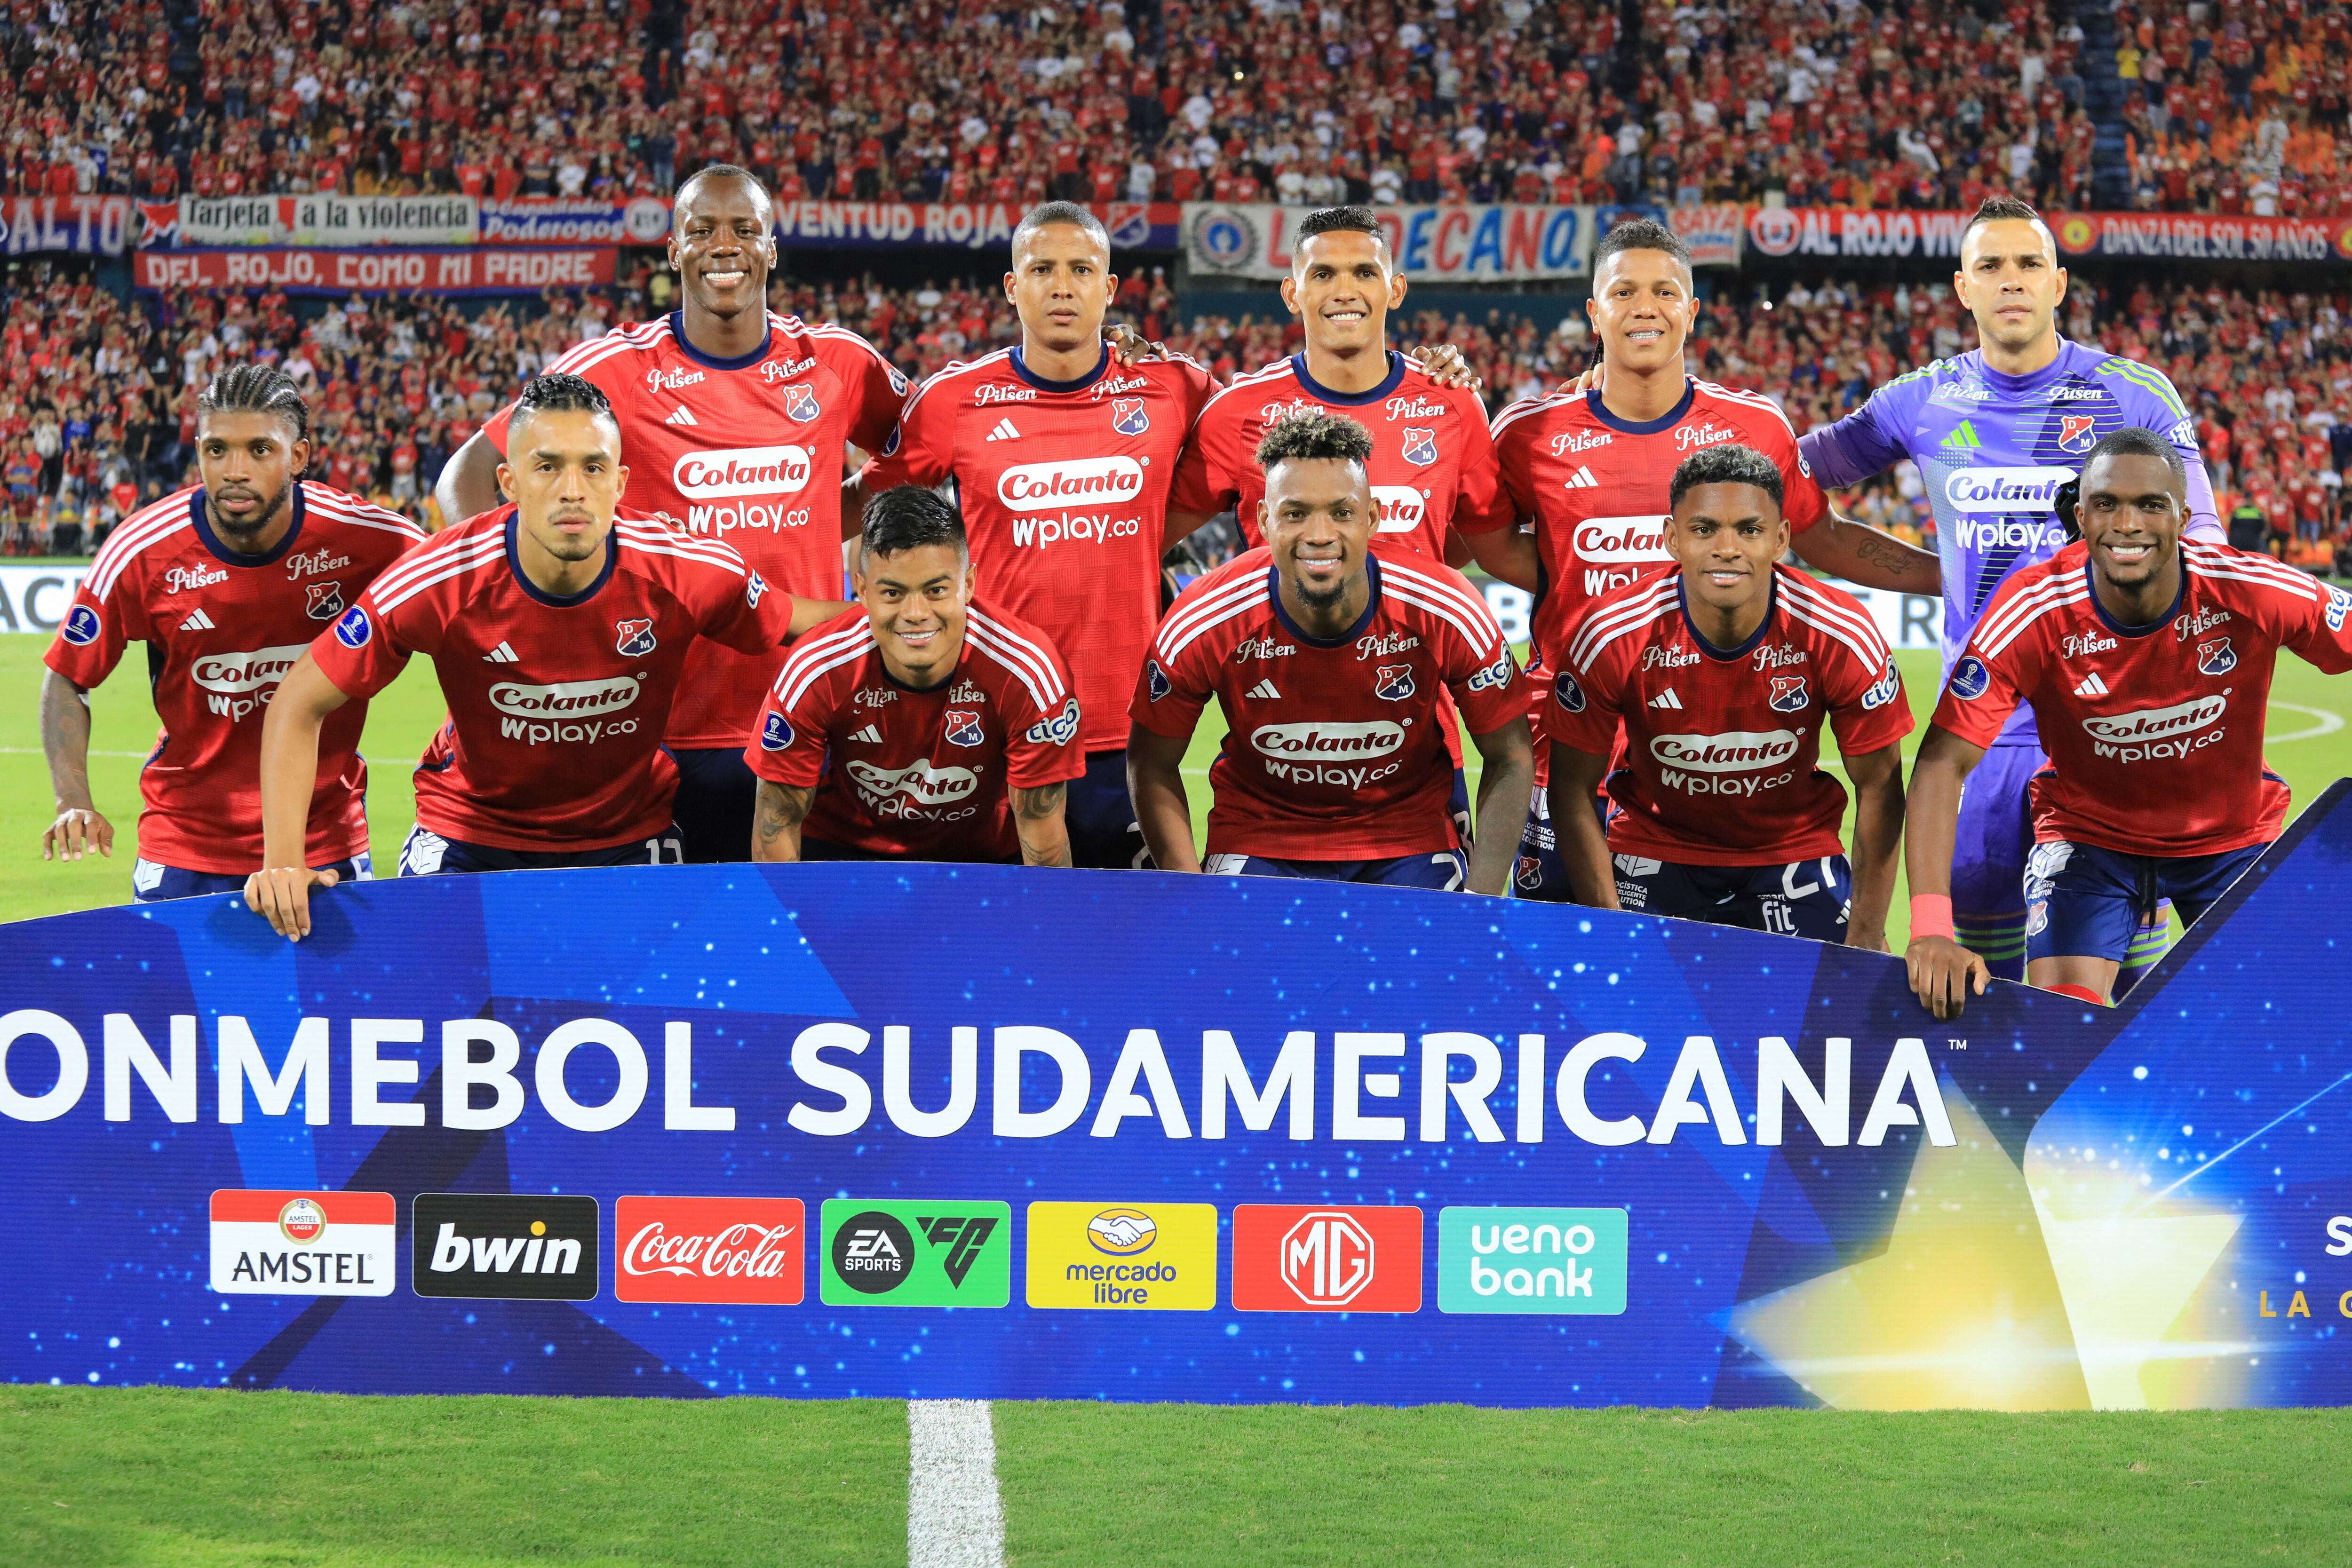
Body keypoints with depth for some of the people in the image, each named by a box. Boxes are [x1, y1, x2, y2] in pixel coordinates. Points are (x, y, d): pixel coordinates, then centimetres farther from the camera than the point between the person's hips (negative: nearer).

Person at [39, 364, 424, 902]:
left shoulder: (364, 536, -14)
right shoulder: (142, 552, -14)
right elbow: (67, 679, -3)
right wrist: (74, 803, -16)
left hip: (328, 844, 1)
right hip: (184, 851, -1)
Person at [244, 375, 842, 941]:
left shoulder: (686, 575, -22)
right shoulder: (439, 583, -24)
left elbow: (801, 624, -2)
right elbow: (300, 704, -16)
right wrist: (281, 862, -24)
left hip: (630, 837, 1)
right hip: (469, 840, -1)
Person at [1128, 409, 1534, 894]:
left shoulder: (1446, 612, -21)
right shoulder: (1206, 623, -21)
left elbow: (1510, 760, -8)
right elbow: (1152, 765, -5)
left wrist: (1480, 906, -17)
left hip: (1410, 842, 1)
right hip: (1258, 839, 0)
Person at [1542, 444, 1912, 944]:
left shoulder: (1844, 636, -22)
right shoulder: (1610, 638, -23)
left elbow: (1879, 788, -9)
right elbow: (1573, 792, -12)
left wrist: (1867, 939, -12)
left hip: (1795, 853, 1)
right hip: (1653, 855, 0)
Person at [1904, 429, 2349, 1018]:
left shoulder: (2250, 591, -25)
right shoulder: (2033, 614, -26)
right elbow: (1943, 764, -26)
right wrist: (1932, 928, -37)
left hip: (2234, 833, 2)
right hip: (2088, 831, -1)